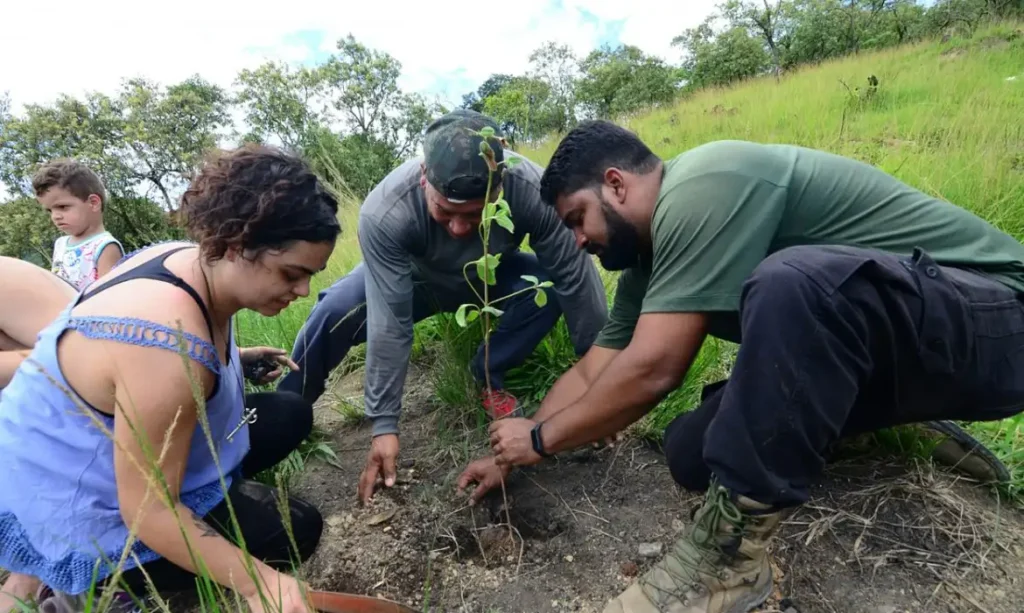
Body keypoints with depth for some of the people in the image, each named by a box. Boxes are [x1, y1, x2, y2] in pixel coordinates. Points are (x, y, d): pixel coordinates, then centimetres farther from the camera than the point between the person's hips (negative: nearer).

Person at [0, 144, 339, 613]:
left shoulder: (192, 260, -9)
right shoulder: (169, 346, -37)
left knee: (290, 415, 9)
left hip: (99, 454, 9)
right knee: (294, 532, -5)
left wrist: (234, 360, 5)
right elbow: (150, 513, -29)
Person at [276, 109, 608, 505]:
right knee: (336, 312, -26)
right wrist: (384, 423, -32)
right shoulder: (384, 212, -38)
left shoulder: (532, 190, -36)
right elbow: (390, 325, -35)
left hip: (491, 279, 2)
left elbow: (577, 280, -28)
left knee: (551, 287, -28)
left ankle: (487, 379, -4)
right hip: (412, 279, -1)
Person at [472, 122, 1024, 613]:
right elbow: (591, 374, 7)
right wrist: (511, 458, 9)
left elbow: (650, 371, -29)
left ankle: (729, 555, -22)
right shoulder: (650, 257, 3)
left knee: (790, 282, -38)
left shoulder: (701, 188, -24)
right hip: (865, 348, 8)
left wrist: (539, 438, -14)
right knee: (690, 454, -5)